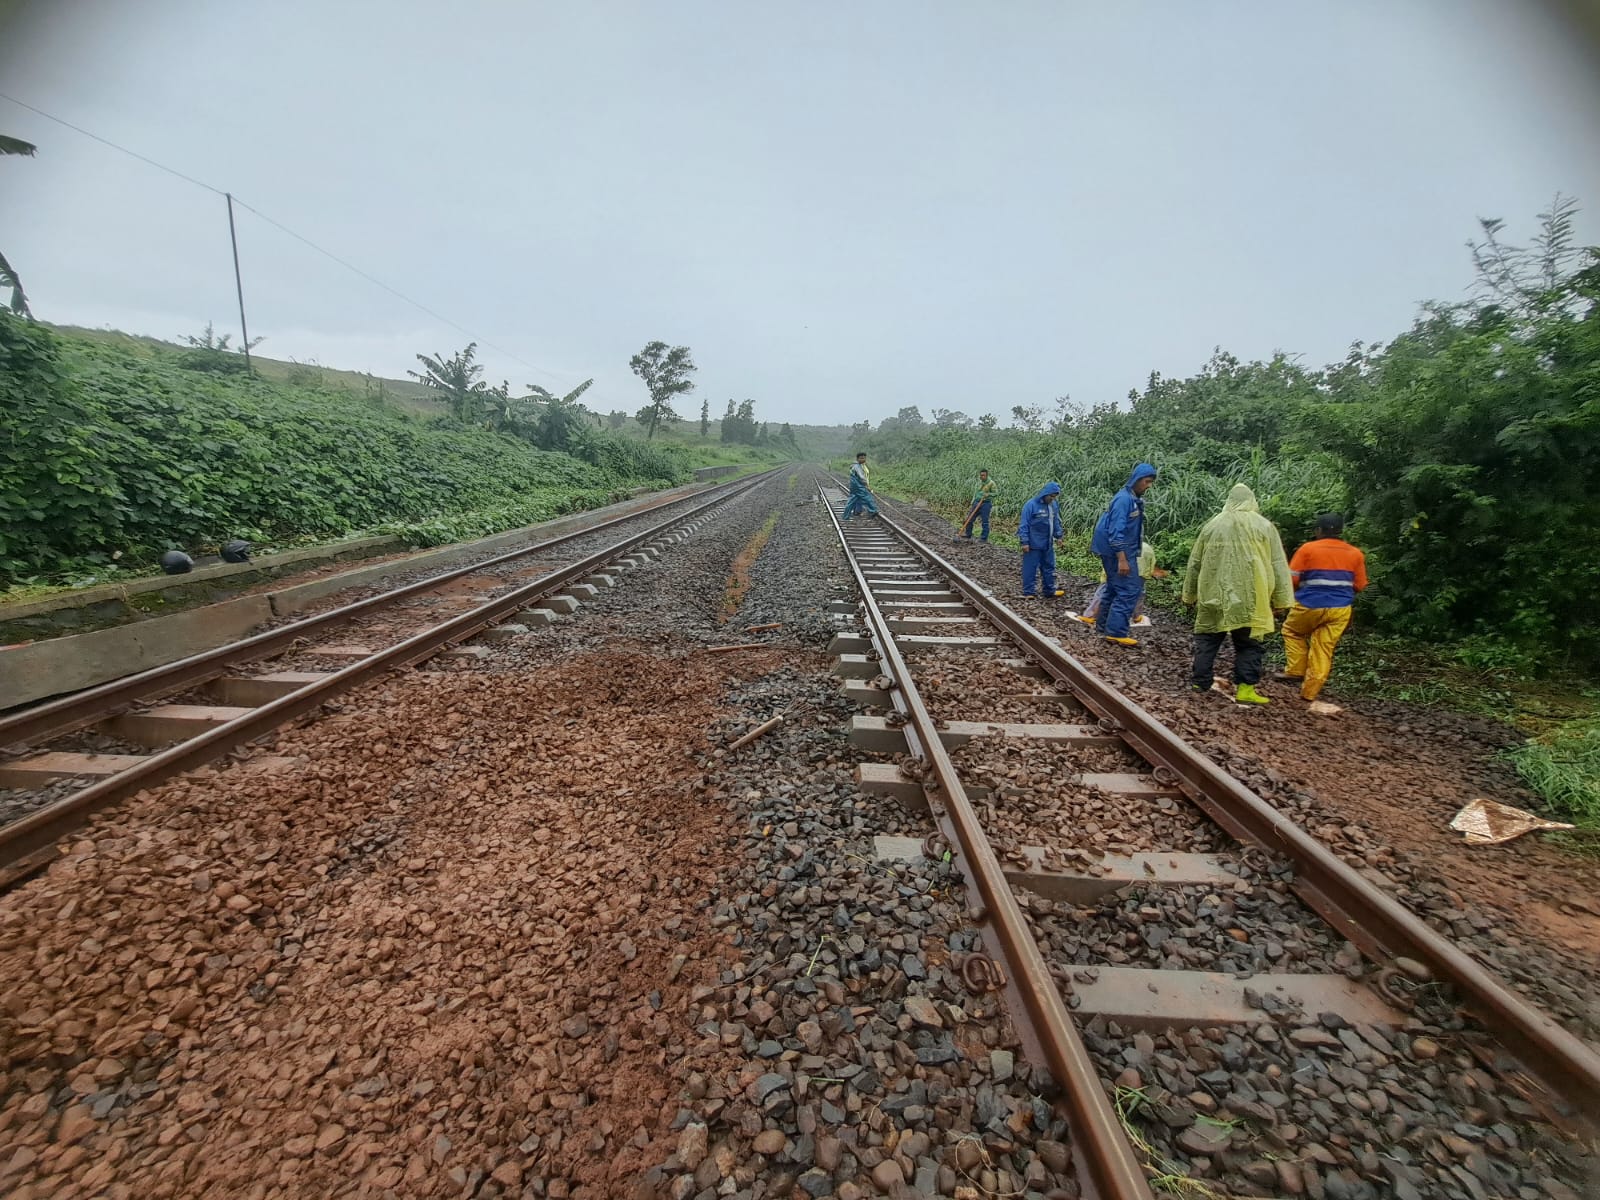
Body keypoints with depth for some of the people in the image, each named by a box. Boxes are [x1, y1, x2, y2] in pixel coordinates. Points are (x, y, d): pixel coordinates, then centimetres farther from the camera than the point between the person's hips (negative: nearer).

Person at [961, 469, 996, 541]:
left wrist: (988, 494, -22)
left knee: (985, 521, -3)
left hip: (986, 503, -6)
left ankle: (984, 537, 7)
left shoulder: (991, 483, -8)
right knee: (969, 519, 9)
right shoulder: (979, 482, 9)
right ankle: (968, 534, 24)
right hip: (977, 503, 6)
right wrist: (973, 502, 15)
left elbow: (994, 494, -5)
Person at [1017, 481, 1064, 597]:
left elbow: (1056, 522, 17)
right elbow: (1024, 525, -15)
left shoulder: (1053, 505, 5)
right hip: (1033, 544, -7)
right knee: (1030, 568, 0)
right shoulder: (1031, 505, -15)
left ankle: (1050, 590, 27)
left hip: (1048, 544, 7)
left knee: (1049, 567, 15)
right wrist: (1025, 542, -17)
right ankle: (1028, 592, 10)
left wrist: (1058, 536, 11)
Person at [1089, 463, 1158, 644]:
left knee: (1115, 589, 15)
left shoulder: (1136, 499, 12)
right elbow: (1116, 531, -22)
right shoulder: (1124, 499, -18)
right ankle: (1116, 632, -8)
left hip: (1125, 551, 10)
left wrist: (1126, 556, 21)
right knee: (1129, 590, -10)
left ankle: (1103, 626, 25)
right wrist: (1122, 559, -25)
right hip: (1118, 552, -10)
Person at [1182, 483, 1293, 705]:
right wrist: (1280, 599, 5)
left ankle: (1201, 684, 13)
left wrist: (1190, 594, 21)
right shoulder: (1264, 526, 3)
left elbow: (1194, 563, 12)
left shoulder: (1212, 525, 7)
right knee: (1248, 644, 6)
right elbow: (1278, 565, 2)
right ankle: (1245, 688, 2)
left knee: (1207, 640, 10)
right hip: (1249, 599, -1)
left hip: (1213, 596, 2)